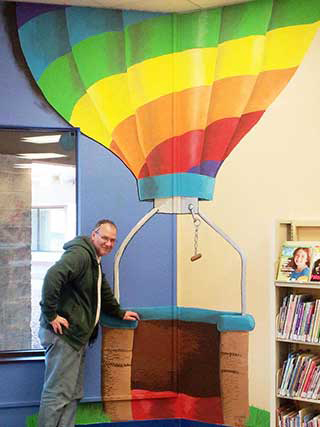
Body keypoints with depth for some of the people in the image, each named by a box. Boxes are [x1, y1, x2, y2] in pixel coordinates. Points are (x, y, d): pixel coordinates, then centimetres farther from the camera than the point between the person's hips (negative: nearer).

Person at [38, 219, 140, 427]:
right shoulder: (80, 254, -15)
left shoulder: (95, 261, 20)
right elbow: (53, 276, -31)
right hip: (63, 333, -10)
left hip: (77, 336, 10)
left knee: (73, 394, 14)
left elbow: (103, 292, 35)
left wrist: (120, 313, 36)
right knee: (58, 394, -7)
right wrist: (51, 315, -28)